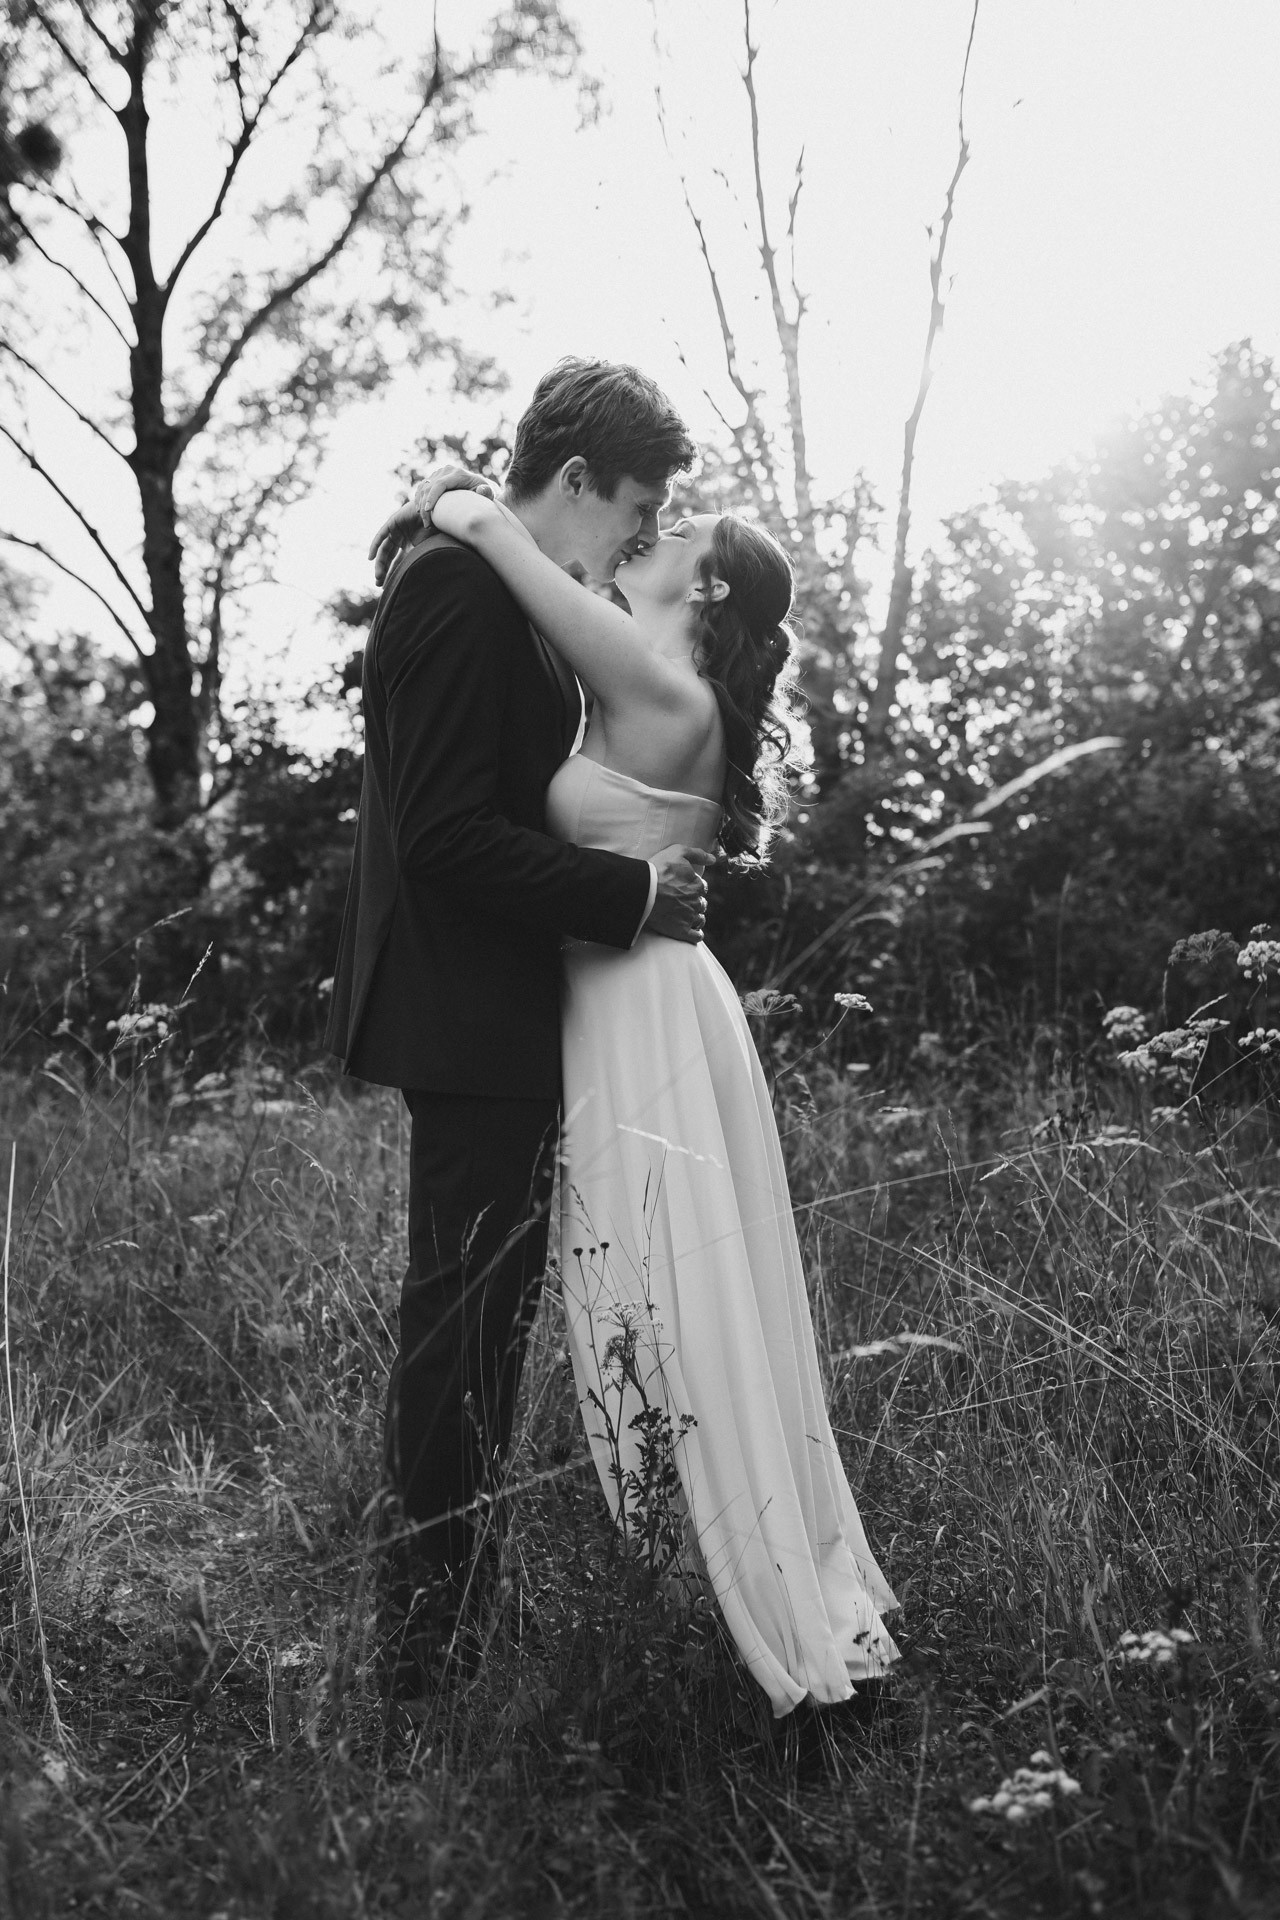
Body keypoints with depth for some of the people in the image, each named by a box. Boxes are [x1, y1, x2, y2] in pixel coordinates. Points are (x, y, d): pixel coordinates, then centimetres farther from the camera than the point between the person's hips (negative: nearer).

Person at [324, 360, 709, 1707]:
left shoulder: (509, 593, 15)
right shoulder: (456, 583, -16)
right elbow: (445, 838, -23)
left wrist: (647, 870, 12)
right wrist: (634, 893, -19)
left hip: (499, 1025, 11)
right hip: (467, 1025, -10)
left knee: (482, 1320, 17)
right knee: (462, 1326, -2)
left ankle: (453, 1614, 30)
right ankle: (428, 1646, 11)